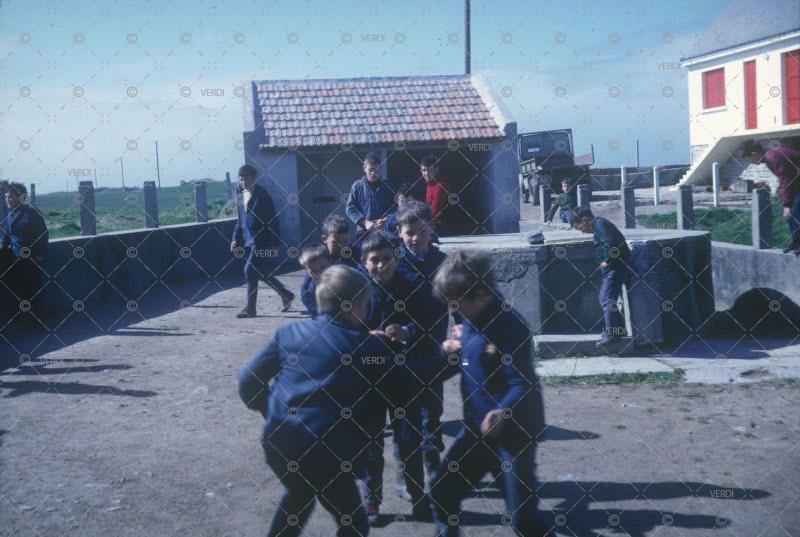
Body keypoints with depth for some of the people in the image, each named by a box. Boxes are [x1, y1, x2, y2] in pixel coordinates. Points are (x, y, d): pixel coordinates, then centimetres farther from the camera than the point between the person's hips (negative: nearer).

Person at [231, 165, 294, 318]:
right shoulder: (241, 198, 12)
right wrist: (235, 239, 8)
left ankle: (250, 309, -4)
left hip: (261, 241, -7)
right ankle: (286, 295, 29)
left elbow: (272, 219, -11)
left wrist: (274, 243, -14)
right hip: (249, 241, 7)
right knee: (263, 273, 12)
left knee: (250, 271, -11)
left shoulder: (262, 195, -9)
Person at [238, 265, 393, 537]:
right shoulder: (369, 345, -2)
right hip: (327, 451, -5)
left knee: (299, 492, 35)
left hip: (277, 442, 5)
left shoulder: (289, 332, 7)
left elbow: (248, 382, 8)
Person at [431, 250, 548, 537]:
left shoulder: (510, 326, -20)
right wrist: (451, 352, -6)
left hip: (513, 431, -8)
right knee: (443, 489, 12)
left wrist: (502, 412, -41)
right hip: (476, 427, 8)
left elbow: (522, 383, -23)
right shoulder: (467, 322, 4)